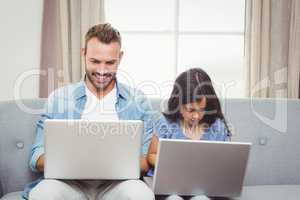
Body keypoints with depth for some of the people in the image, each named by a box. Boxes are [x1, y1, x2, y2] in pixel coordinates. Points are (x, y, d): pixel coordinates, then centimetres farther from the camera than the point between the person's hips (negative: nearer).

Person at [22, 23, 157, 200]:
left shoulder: (138, 101, 7)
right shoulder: (58, 98, 7)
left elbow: (147, 160, 5)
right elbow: (37, 158, 5)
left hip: (116, 184, 0)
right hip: (70, 183, 1)